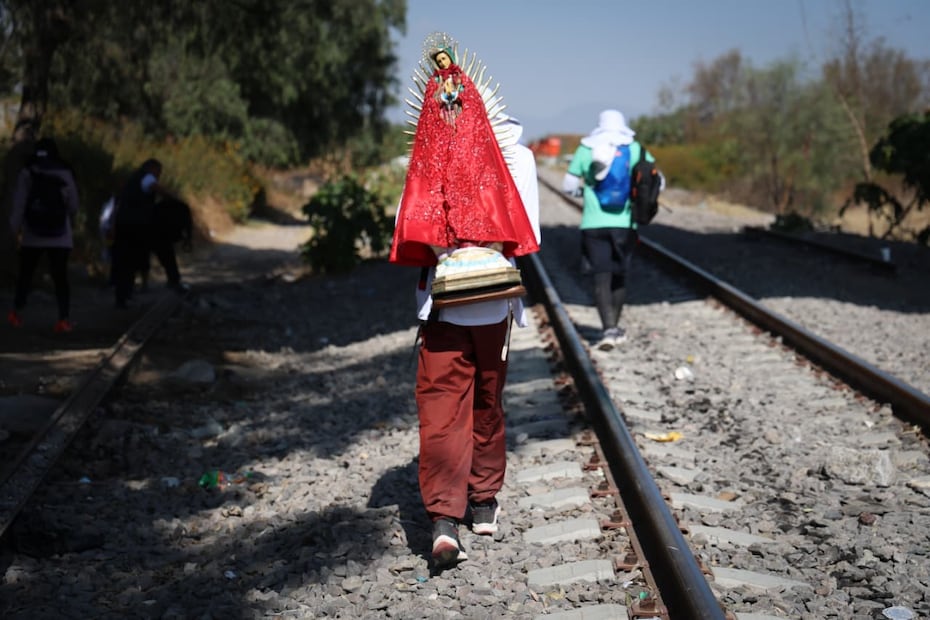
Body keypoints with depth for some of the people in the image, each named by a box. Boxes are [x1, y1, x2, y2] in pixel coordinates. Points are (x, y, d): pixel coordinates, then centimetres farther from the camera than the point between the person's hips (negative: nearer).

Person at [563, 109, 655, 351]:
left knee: (601, 277, -2)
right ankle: (614, 327, 25)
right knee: (620, 276, 15)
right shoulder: (635, 150, 4)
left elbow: (568, 186, 7)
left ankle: (608, 329, -16)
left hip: (594, 224, -1)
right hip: (624, 223, 1)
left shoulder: (585, 150, 3)